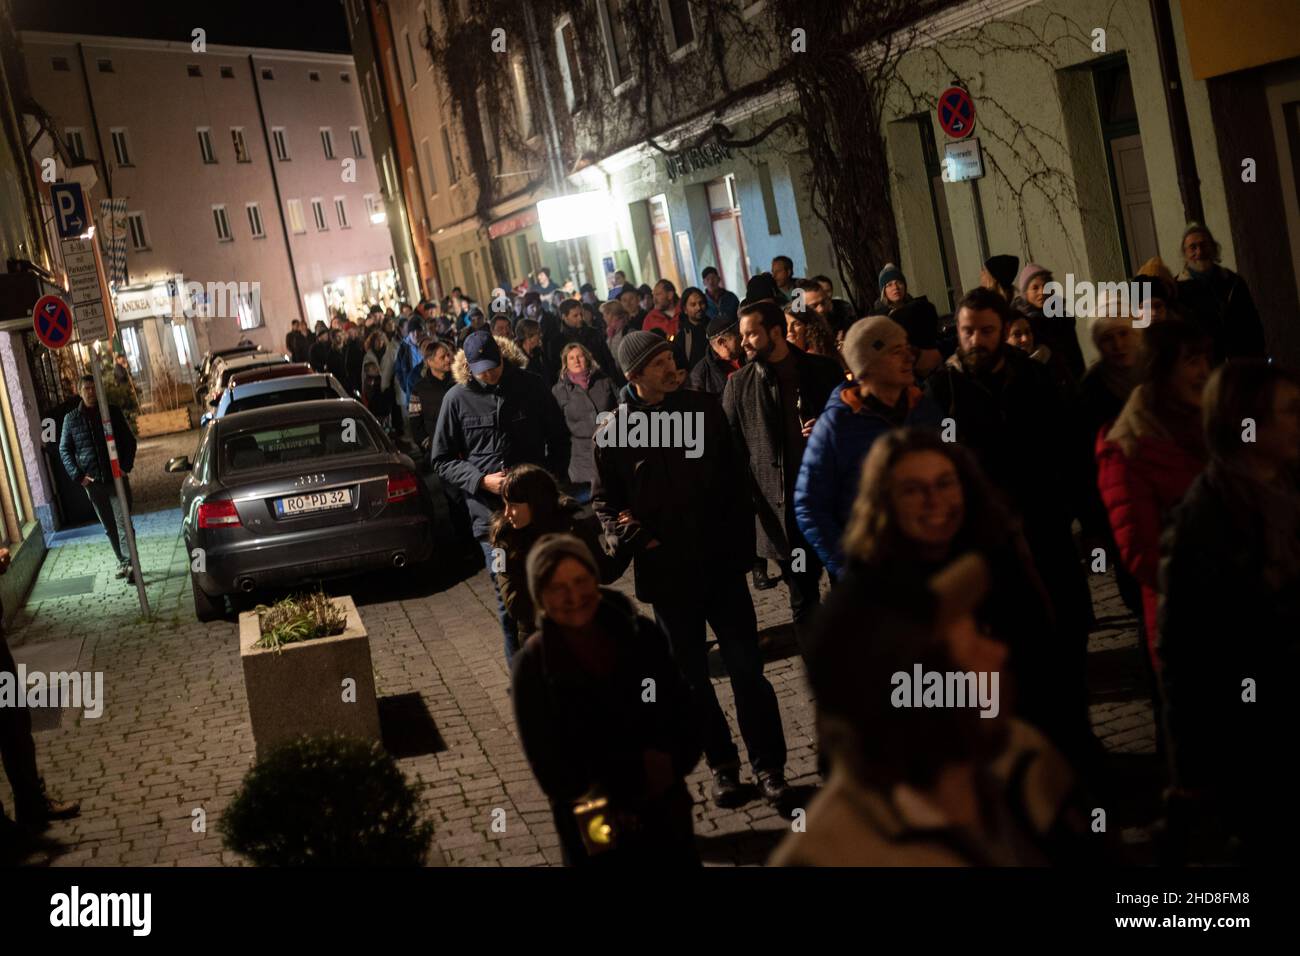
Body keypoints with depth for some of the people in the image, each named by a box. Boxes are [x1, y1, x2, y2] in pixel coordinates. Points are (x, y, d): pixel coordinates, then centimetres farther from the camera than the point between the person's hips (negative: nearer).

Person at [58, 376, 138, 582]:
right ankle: (123, 562, 19)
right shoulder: (71, 419, 5)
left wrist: (126, 466, -8)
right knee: (109, 527, 10)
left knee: (123, 522, -9)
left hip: (117, 478, -2)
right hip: (92, 481, 2)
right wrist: (77, 475, -3)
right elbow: (64, 449, 8)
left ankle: (129, 563, -12)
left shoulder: (113, 412, 2)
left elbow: (129, 440, 5)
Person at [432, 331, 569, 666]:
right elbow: (442, 461, 4)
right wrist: (481, 481, -11)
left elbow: (559, 439, 11)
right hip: (491, 512, -1)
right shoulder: (457, 399, -2)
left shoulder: (531, 387, 0)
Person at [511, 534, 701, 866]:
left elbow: (681, 709, 3)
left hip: (666, 810, 3)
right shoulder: (533, 665, -12)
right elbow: (547, 762, -8)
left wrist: (671, 760, -13)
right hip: (595, 827, -3)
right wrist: (601, 807, -9)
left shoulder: (642, 635, -6)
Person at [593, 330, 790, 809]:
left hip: (721, 563, 1)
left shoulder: (703, 408, 1)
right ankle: (721, 765, 26)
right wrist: (635, 539, -13)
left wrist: (740, 542, -1)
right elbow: (605, 500, 4)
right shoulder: (614, 432, -5)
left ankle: (769, 766, 13)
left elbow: (735, 477, 6)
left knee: (747, 668, 2)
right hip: (667, 572, 0)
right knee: (694, 677, 11)